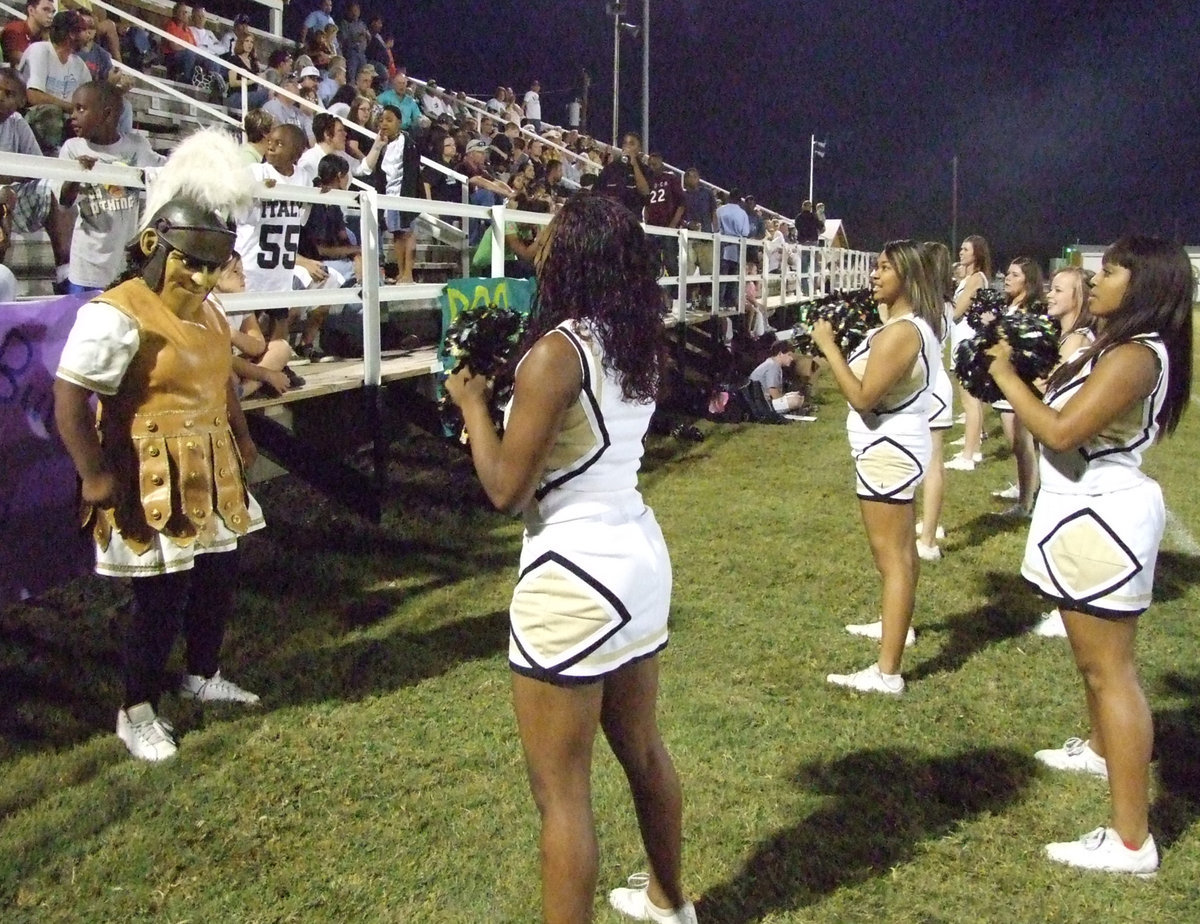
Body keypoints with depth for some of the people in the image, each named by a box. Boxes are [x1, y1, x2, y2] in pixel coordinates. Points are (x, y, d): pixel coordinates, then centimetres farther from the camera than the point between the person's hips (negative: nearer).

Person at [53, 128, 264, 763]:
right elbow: (69, 399, -23)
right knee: (162, 598, 0)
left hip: (211, 475, 9)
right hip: (152, 481, -9)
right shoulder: (118, 315, -20)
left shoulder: (205, 310, 10)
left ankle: (203, 676, 40)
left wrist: (240, 437, 21)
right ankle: (137, 714, 20)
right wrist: (95, 476, -22)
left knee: (218, 580, 18)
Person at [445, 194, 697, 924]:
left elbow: (506, 488, -16)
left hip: (574, 573, -9)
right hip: (639, 555, 10)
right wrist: (513, 389, 18)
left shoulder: (556, 352, -18)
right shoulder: (641, 348, 7)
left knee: (562, 789, 3)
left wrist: (473, 401, -2)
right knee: (642, 747, 26)